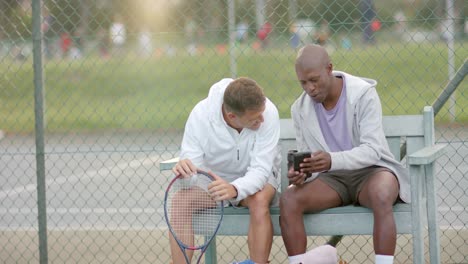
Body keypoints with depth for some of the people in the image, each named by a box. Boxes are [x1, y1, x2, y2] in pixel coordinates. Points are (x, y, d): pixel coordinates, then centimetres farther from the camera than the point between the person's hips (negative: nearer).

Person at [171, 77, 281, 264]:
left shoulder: (267, 112, -27)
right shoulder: (201, 114, -24)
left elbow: (260, 170, -28)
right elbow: (192, 169, -22)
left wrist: (234, 189, -49)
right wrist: (184, 168, -48)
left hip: (254, 178, -1)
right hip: (212, 178, 1)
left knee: (260, 200, -35)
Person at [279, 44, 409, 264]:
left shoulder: (363, 94, -13)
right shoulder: (300, 109, 1)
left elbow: (372, 150, -20)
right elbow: (305, 158, 6)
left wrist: (332, 160, -38)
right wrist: (300, 173, -20)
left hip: (371, 170, -4)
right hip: (332, 179, 4)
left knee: (380, 196, -39)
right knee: (288, 200, -24)